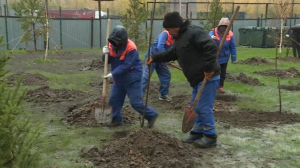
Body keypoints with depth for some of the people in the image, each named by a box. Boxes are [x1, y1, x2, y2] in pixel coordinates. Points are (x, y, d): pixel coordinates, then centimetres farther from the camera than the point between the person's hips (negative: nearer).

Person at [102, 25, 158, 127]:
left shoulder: (131, 48, -25)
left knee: (136, 102, -6)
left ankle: (152, 115, 11)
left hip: (132, 79, -7)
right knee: (114, 100, 9)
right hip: (119, 79, 7)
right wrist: (106, 54, -19)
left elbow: (126, 66, -27)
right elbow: (107, 61, 3)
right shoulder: (112, 45, -2)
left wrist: (113, 74, -30)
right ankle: (116, 120, 24)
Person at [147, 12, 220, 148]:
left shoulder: (194, 32, -18)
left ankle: (210, 137, 7)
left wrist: (208, 68, -27)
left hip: (208, 77, -10)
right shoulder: (179, 38, 14)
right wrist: (155, 58, 23)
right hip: (198, 78, 10)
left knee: (204, 107, -5)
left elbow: (211, 47, -26)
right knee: (196, 107, 16)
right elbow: (171, 54, 27)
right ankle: (197, 133, 28)